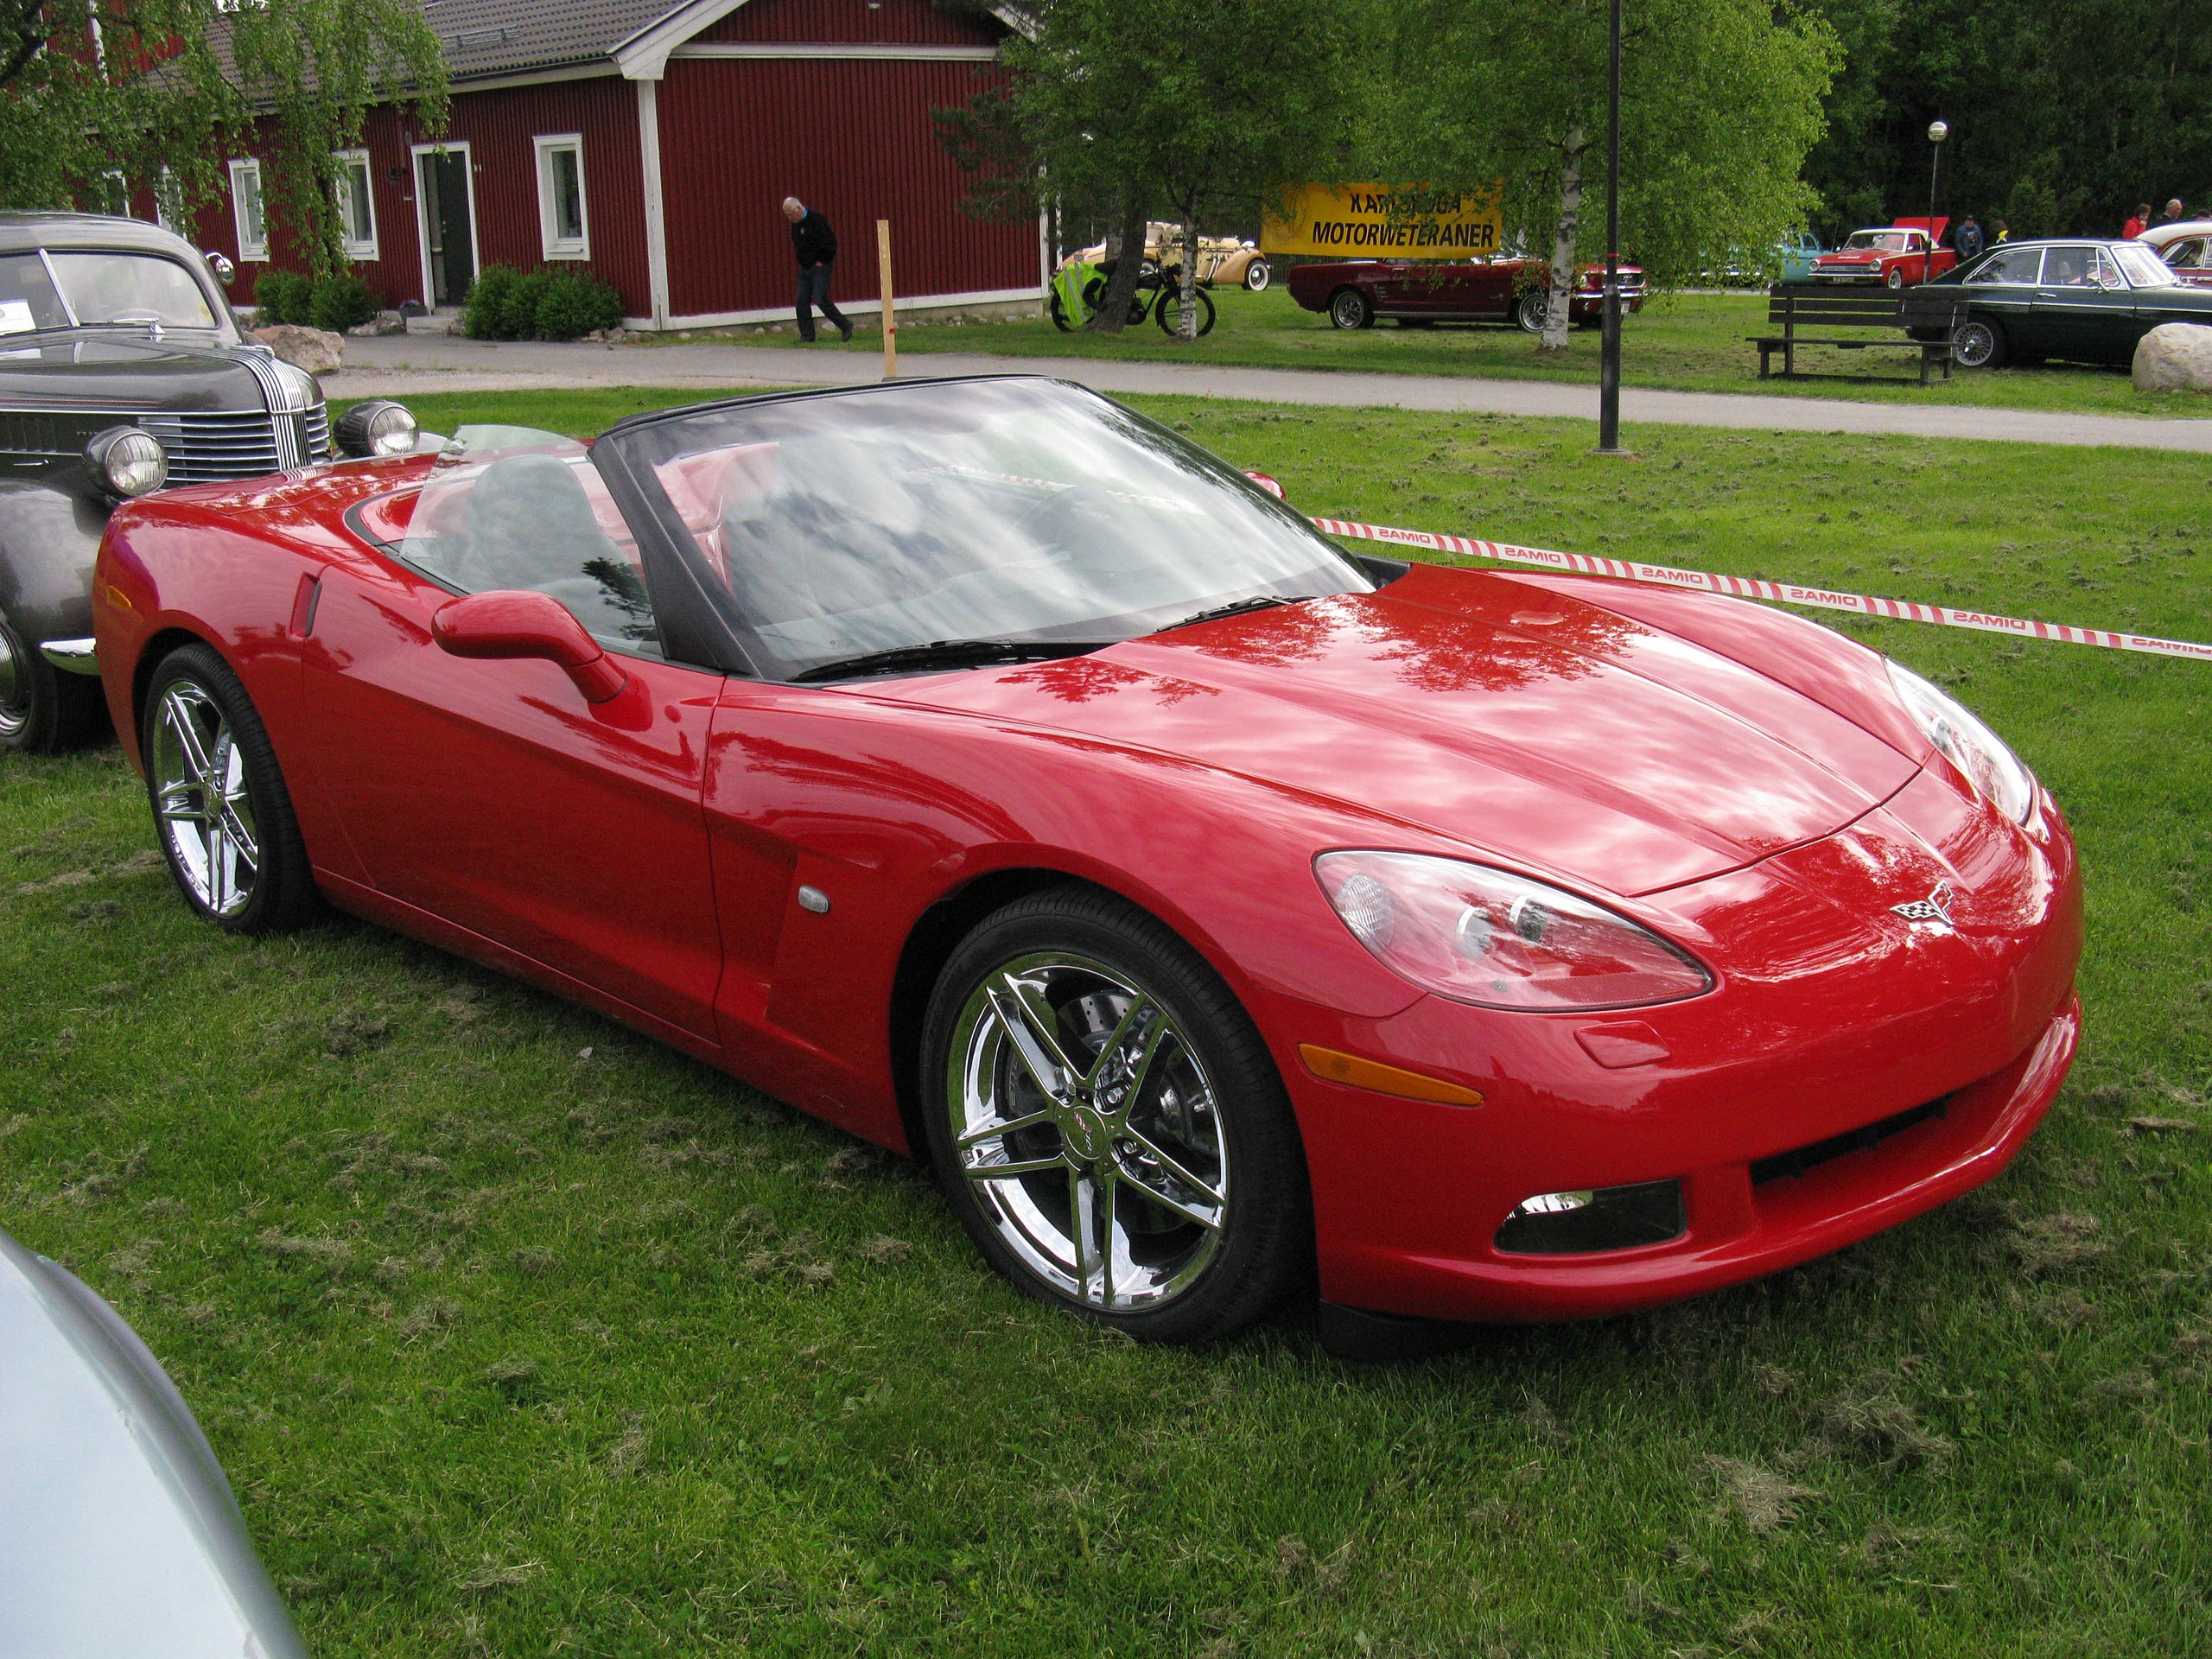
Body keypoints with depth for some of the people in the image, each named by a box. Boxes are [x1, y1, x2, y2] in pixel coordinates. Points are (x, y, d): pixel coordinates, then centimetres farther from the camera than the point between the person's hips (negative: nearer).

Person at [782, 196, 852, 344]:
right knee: (802, 301, 1)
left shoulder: (817, 220, -15)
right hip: (805, 268, 8)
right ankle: (807, 336, 6)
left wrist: (821, 261, -13)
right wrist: (802, 261, 12)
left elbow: (830, 243, -18)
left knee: (821, 299, -13)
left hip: (820, 266, -8)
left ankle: (846, 327, 1)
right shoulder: (796, 224, 10)